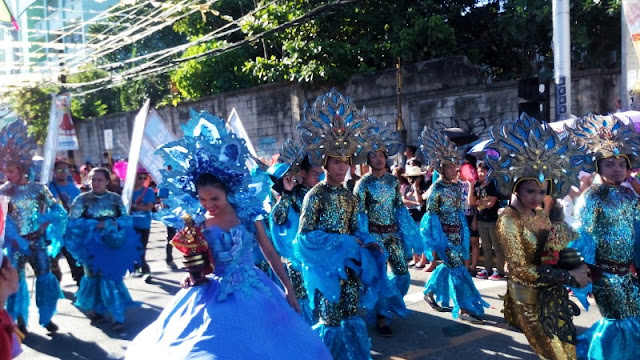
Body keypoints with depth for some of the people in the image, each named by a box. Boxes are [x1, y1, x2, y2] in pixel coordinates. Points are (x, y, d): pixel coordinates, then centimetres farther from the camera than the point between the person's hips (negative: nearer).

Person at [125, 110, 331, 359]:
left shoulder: (248, 212, -7)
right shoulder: (196, 224, -6)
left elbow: (269, 252, 0)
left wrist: (288, 288, 1)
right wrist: (194, 276, -21)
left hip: (253, 292, 1)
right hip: (215, 296, 0)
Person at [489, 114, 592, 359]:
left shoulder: (540, 214, 5)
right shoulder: (508, 220, -19)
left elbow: (555, 255, 9)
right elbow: (522, 270, -22)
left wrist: (577, 268, -11)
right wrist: (570, 277, -19)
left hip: (552, 296, 8)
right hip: (530, 299, -7)